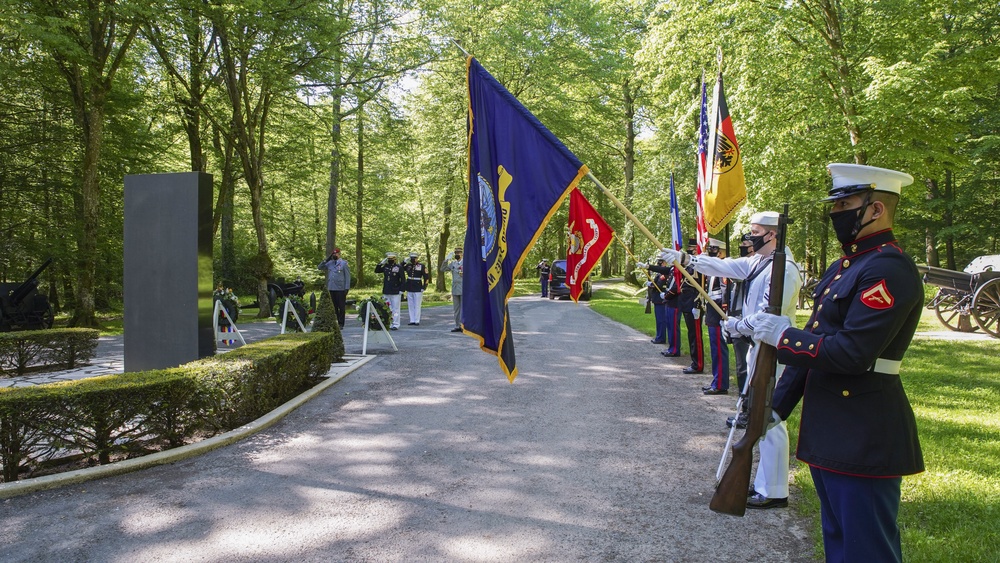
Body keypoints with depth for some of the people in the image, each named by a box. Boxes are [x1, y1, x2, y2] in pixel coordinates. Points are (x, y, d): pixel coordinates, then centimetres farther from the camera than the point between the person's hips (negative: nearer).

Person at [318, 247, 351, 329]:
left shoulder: (344, 263, -2)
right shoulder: (330, 263, 12)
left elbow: (347, 276, -4)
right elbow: (320, 267, 14)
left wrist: (347, 288, -10)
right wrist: (326, 259, 3)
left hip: (341, 289, -5)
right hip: (331, 288, 5)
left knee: (341, 307, 0)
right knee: (334, 307, 10)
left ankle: (341, 324, 4)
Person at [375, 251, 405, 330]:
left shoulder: (399, 267, -3)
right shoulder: (385, 267, 10)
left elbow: (403, 279, -5)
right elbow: (376, 270, 18)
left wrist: (401, 290, -10)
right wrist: (381, 263, 3)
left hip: (395, 293, -5)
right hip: (386, 292, 5)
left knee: (395, 309, -2)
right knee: (387, 309, 8)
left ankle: (396, 325, 2)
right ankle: (388, 324, 14)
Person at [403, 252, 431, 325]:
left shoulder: (422, 266, -3)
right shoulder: (408, 265, 7)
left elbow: (426, 277, -3)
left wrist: (424, 287, -8)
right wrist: (404, 262, 0)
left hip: (418, 289, -4)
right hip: (409, 289, 4)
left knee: (417, 305, -1)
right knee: (410, 305, 7)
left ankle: (417, 321, 4)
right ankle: (412, 320, 14)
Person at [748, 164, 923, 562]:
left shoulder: (889, 270, -18)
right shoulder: (844, 265, 13)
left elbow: (850, 353, -26)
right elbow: (817, 343, 16)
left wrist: (782, 335, -15)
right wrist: (778, 402, 15)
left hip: (863, 437, -10)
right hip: (829, 432, 10)